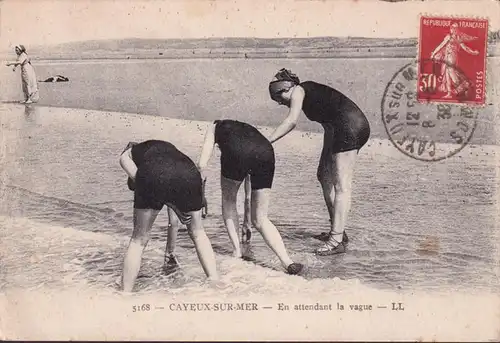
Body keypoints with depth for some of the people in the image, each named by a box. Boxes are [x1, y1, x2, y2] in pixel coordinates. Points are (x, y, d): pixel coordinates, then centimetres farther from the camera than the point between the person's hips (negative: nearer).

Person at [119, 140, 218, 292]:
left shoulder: (127, 155, 36)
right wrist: (170, 250, 51)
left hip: (152, 176, -3)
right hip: (188, 175, 3)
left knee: (139, 240, 18)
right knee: (198, 233, 27)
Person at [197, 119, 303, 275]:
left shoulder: (215, 127, 35)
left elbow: (202, 164, 19)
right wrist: (245, 222, 51)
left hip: (236, 152, -4)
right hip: (266, 152, 4)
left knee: (228, 201, 25)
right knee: (260, 218, 13)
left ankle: (237, 252, 17)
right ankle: (288, 262, -2)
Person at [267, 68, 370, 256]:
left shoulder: (298, 91, -1)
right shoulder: (310, 93, 24)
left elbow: (291, 121, -16)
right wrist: (327, 159, 21)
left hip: (349, 126, -10)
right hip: (355, 126, 10)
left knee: (341, 185, -11)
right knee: (325, 175, 17)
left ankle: (336, 240, -10)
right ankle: (336, 231, 23)